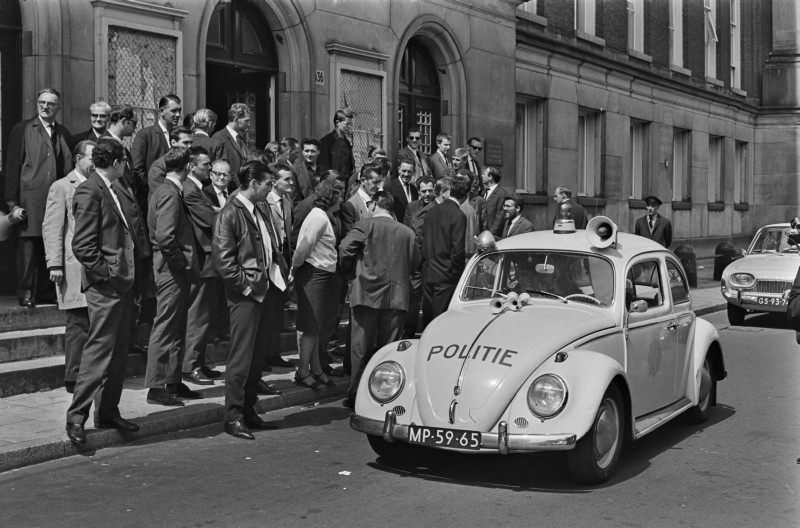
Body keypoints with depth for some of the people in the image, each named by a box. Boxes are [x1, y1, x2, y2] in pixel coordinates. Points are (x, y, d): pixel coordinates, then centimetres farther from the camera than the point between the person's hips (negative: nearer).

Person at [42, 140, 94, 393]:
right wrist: (55, 264, -13)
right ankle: (74, 379, 2)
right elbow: (52, 228, -4)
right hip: (76, 266, -6)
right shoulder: (62, 187, 1)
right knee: (79, 323, -6)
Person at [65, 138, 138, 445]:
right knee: (99, 350, -7)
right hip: (104, 286, -10)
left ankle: (108, 412, 23)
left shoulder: (108, 191, 16)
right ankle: (76, 418, 1)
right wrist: (107, 273, -17)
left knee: (118, 351, 14)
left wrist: (125, 273, 12)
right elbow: (82, 246, -19)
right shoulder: (89, 191, -13)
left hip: (121, 283, 10)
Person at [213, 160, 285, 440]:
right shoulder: (229, 214, -11)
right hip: (245, 294, -8)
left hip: (264, 291, 8)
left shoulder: (261, 210, 14)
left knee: (258, 354, 12)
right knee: (241, 356, -4)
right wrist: (248, 286, -15)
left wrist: (279, 277, 10)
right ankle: (233, 417, 4)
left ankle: (248, 410, 22)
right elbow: (223, 261, -15)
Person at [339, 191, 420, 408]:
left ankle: (356, 395, 7)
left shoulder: (365, 225, -2)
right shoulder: (407, 232, 7)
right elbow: (415, 262, 10)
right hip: (397, 297, 3)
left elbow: (345, 249, -10)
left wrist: (351, 274, 6)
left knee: (361, 348, 4)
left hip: (367, 293, -3)